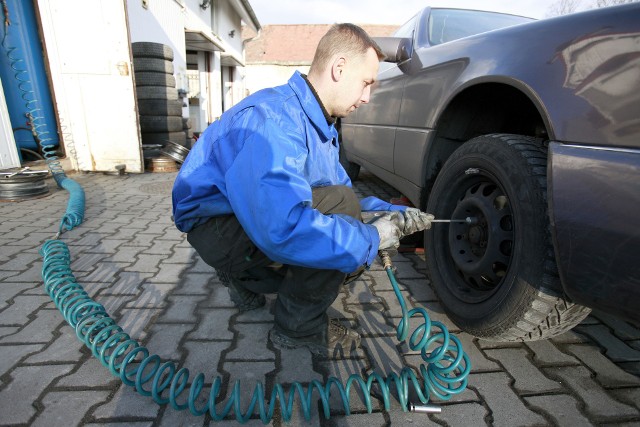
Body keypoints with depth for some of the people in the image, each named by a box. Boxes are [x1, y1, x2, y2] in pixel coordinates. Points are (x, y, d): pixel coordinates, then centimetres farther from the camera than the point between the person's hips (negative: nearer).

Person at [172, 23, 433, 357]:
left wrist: (396, 216, 0)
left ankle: (246, 281, 17)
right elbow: (282, 230, -40)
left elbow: (344, 196, 12)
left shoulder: (321, 124, 6)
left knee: (355, 256, 5)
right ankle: (300, 327, -7)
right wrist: (372, 238, -26)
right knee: (339, 203, -26)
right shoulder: (274, 118, -27)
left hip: (259, 220, 9)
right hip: (216, 226, -9)